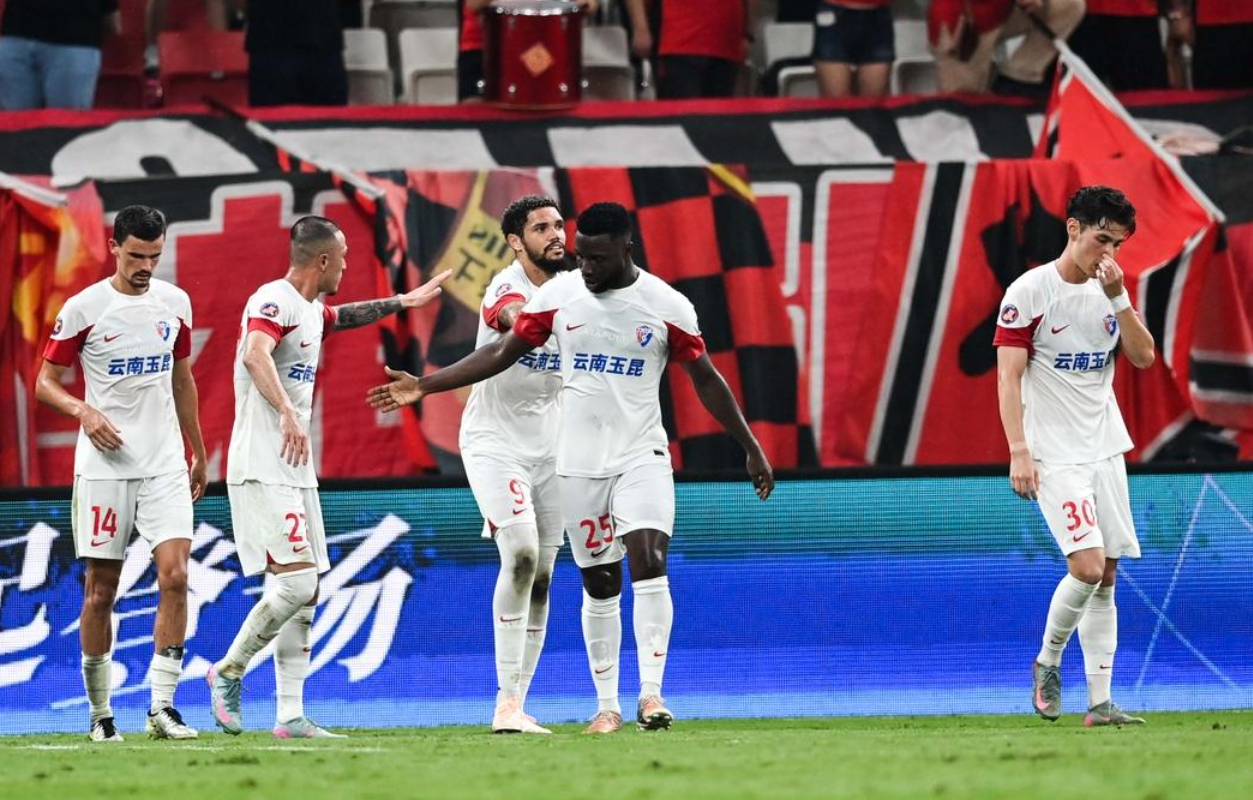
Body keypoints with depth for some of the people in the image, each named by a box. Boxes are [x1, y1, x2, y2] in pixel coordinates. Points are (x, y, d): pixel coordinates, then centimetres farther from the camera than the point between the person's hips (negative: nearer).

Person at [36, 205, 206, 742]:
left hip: (164, 465, 3)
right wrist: (83, 411, -18)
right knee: (100, 590, 1)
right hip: (104, 466, -3)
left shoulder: (175, 303, 8)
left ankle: (162, 706, -11)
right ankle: (99, 712, 13)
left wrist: (199, 454, 21)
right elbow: (45, 382, 1)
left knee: (175, 574, -13)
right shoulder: (83, 308, -4)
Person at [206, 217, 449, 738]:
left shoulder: (311, 311, 19)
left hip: (295, 472, 10)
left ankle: (291, 716, 7)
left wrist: (403, 302, 54)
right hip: (262, 470, -10)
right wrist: (289, 414, -44)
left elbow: (346, 317, 44)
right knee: (295, 583, -17)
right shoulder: (275, 300, -12)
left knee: (304, 596, 6)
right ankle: (228, 672, -1)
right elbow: (255, 355, -31)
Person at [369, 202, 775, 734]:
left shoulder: (667, 306, -6)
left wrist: (750, 448, 6)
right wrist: (424, 386, -1)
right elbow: (501, 354, 5)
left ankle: (651, 692, -21)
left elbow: (706, 380, 3)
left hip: (643, 455, -2)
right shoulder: (558, 296, -1)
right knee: (599, 584, 5)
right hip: (580, 463, 2)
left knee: (649, 560, -21)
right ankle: (607, 705, 13)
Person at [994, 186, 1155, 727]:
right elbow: (1009, 377, -11)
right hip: (1055, 455, -6)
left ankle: (1099, 702, 5)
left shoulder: (1109, 292, 10)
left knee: (1106, 578, 3)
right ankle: (1047, 662, 6)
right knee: (1087, 566, -18)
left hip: (1105, 449, 6)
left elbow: (1143, 357, 2)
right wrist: (1019, 451, -19)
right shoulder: (1028, 292, -9)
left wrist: (1117, 296, -8)